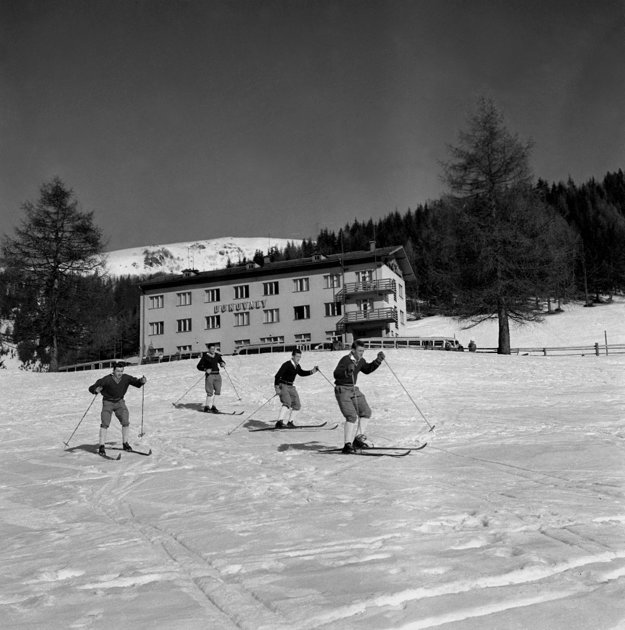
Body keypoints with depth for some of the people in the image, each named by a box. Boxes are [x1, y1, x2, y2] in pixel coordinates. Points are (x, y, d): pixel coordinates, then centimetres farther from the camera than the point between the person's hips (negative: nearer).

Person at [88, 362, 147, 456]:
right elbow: (91, 388, -23)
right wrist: (96, 390, -47)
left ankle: (125, 443, 11)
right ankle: (101, 447, -7)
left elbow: (137, 383, -3)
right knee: (105, 424, -14)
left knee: (126, 422, -5)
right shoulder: (106, 380, -25)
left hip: (119, 402, 3)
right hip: (108, 402, -3)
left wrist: (142, 381, -26)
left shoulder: (126, 378, -16)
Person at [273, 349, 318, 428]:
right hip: (283, 386, -8)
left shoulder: (297, 366, 5)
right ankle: (279, 422, -34)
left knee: (297, 405, 8)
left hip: (291, 387, 8)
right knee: (287, 403, -28)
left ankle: (290, 422, 23)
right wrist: (277, 388, -26)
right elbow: (277, 376, -20)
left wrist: (312, 371, 13)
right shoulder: (286, 365, -18)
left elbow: (301, 373, 25)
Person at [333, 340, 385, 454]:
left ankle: (358, 438, 14)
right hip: (342, 390, -9)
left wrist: (378, 360, 13)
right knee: (352, 416, -17)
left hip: (354, 389, 9)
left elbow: (367, 369, 25)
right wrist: (347, 371, -51)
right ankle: (347, 445, -11)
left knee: (366, 412, 7)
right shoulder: (345, 360, -20)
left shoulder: (360, 361, 5)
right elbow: (336, 374, -32)